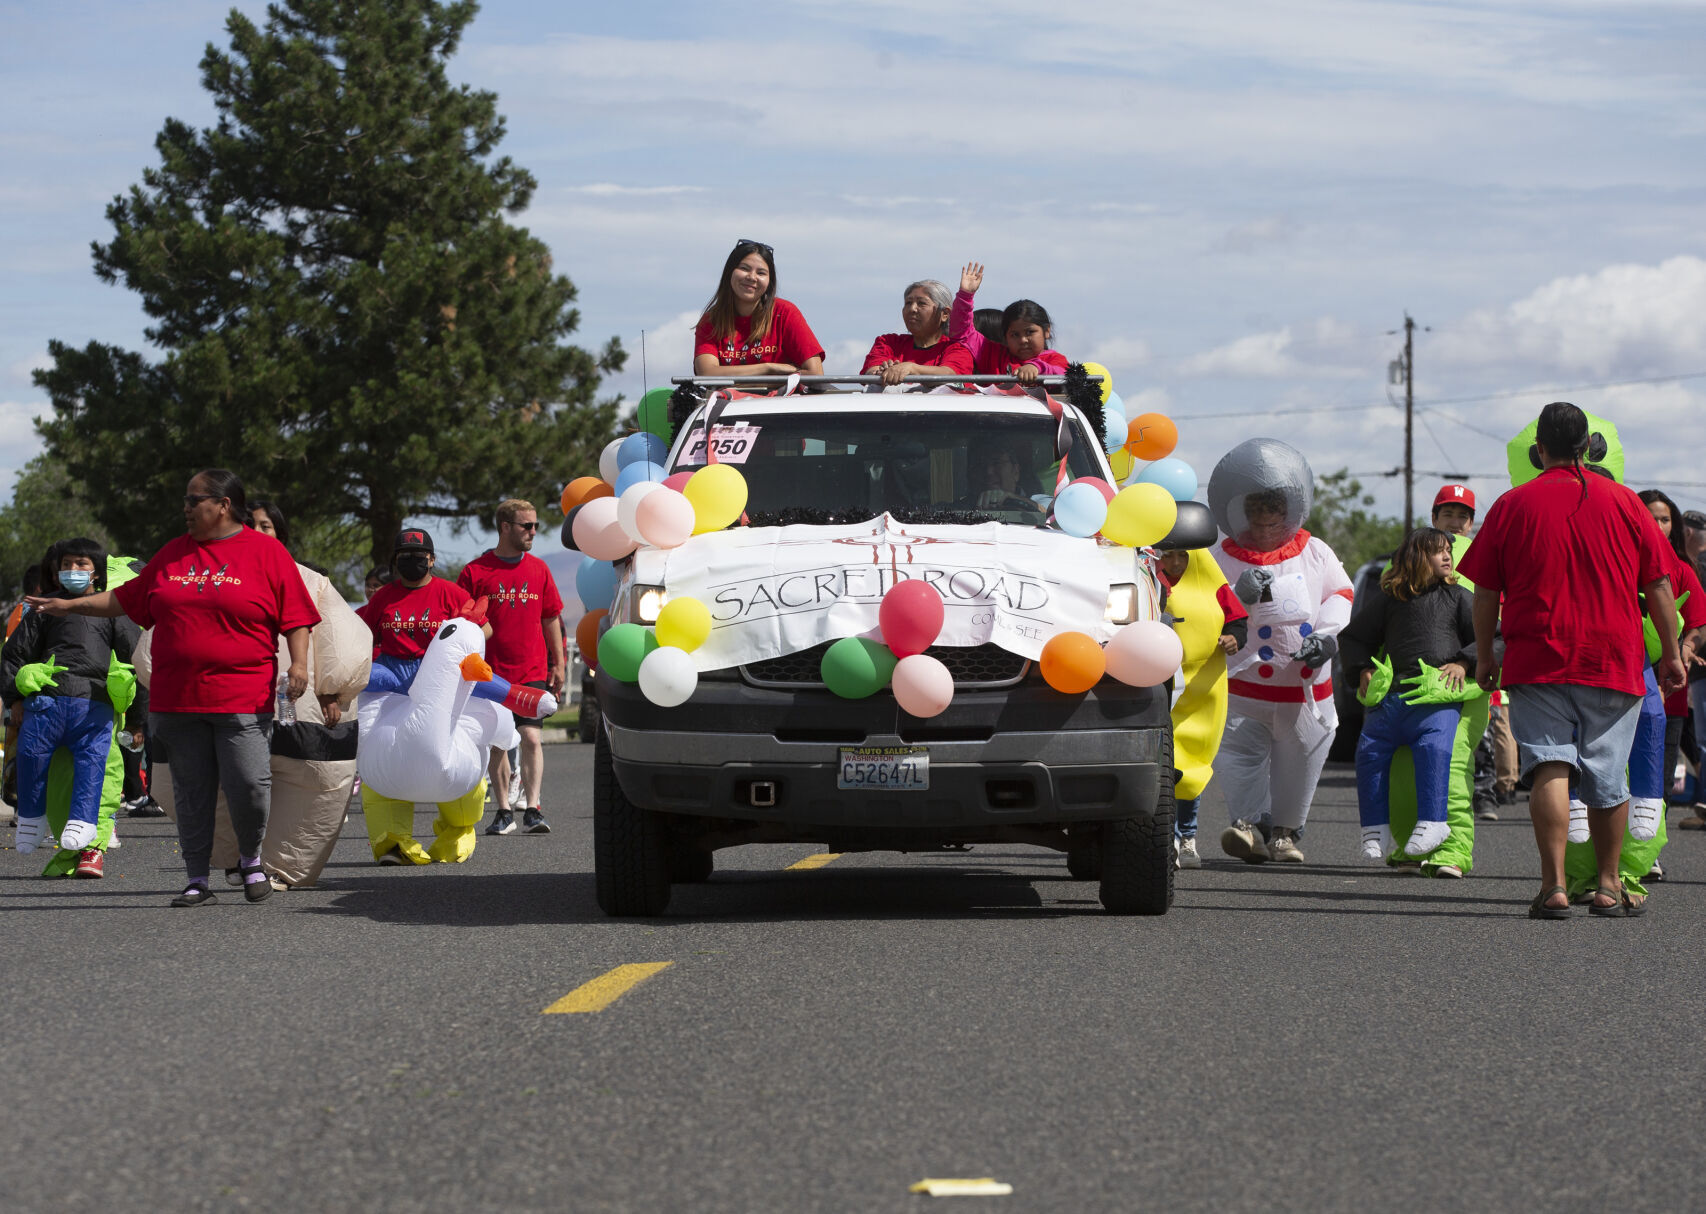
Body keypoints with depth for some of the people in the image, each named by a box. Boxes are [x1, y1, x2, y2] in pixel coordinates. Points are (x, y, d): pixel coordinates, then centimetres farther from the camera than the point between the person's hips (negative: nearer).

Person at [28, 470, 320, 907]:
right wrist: (71, 605, 19)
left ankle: (251, 858, 16)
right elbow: (128, 598, 22)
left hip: (242, 700, -4)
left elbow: (295, 617, -1)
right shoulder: (175, 553, 15)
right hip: (177, 700, 4)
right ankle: (197, 880, 12)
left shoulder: (267, 552, 1)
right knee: (192, 791, 5)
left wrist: (299, 662, -13)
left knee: (249, 786, -11)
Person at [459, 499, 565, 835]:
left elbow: (551, 619, 14)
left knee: (531, 737, -12)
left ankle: (532, 809, -13)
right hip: (492, 672, -1)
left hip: (532, 671, 1)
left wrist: (559, 664, 12)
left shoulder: (539, 569, 7)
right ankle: (503, 811, 16)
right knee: (498, 742, 6)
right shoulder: (476, 571, -2)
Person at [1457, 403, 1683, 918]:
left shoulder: (1512, 506, 1)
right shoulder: (1624, 503, 3)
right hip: (1614, 662, 1)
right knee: (1607, 778, 11)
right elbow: (1658, 586, 6)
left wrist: (1484, 658, 15)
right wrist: (1671, 654, 14)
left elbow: (1485, 593, 4)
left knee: (1550, 768, -6)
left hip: (1537, 663, -1)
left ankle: (1553, 884, -19)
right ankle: (1608, 886, 21)